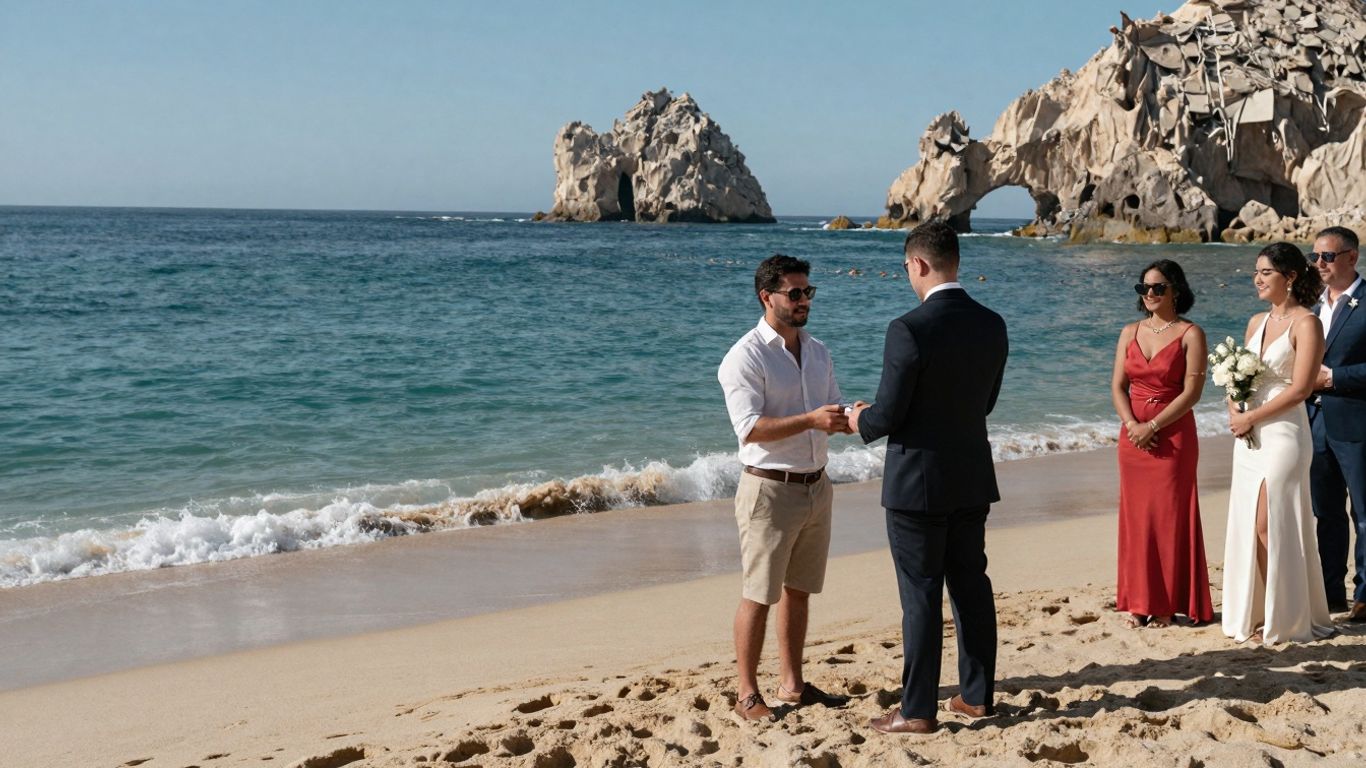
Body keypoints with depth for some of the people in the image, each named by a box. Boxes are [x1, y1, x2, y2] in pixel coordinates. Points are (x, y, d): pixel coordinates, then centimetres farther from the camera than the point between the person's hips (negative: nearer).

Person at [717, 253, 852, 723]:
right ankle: (747, 694, 9)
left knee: (799, 591, 15)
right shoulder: (745, 357, -13)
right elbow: (750, 428, -20)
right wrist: (811, 420, -28)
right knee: (758, 596, -1)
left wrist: (848, 421, -8)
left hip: (816, 485, 7)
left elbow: (832, 414, 15)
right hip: (770, 488, -7)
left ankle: (792, 684, 25)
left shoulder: (817, 352, 11)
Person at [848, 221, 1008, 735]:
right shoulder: (992, 325, 2)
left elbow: (888, 416, -16)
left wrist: (861, 420, 6)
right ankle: (976, 696, 26)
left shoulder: (909, 330, -20)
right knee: (971, 587, 15)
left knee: (921, 597, 1)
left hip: (917, 481, -6)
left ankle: (918, 711, 9)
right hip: (973, 480, 7)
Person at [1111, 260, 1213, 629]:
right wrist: (1131, 424, -11)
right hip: (1133, 436, 4)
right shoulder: (1130, 332, 11)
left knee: (1170, 515, -1)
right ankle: (1139, 602, 14)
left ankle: (1167, 604, 9)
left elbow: (1192, 392, -11)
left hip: (1173, 436, -4)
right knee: (1135, 515, 6)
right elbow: (1117, 386, 6)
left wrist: (1152, 426, -16)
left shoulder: (1190, 334, -4)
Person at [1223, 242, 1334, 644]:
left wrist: (1251, 418, -13)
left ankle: (1285, 619, 8)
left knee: (1271, 527, -4)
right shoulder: (1257, 322, 13)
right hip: (1249, 436, 7)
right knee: (1249, 527, 7)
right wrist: (1234, 410, -2)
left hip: (1283, 434, -7)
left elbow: (1300, 388, -16)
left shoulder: (1306, 323, -9)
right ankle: (1256, 613, 16)